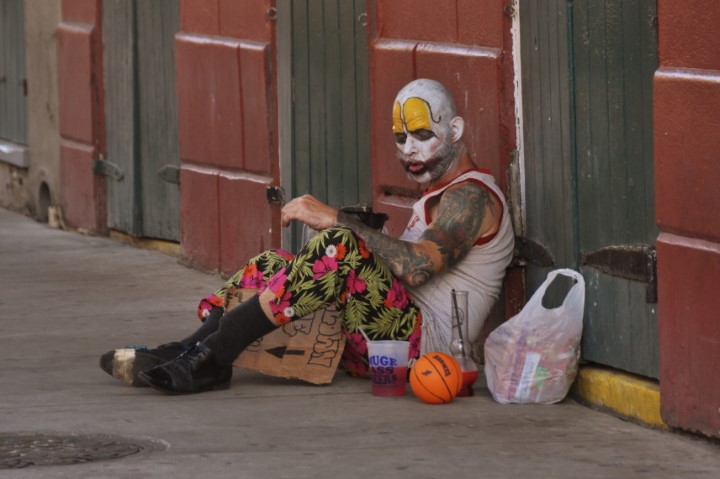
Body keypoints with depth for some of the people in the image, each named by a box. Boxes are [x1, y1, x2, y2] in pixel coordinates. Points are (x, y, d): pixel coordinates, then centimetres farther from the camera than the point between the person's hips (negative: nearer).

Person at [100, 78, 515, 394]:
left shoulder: (471, 196, -5)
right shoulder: (436, 197, 29)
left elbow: (417, 266, -23)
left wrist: (338, 220, -25)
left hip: (426, 340, -10)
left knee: (340, 247, -31)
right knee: (271, 267, 6)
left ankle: (211, 358, -33)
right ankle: (197, 345, -19)